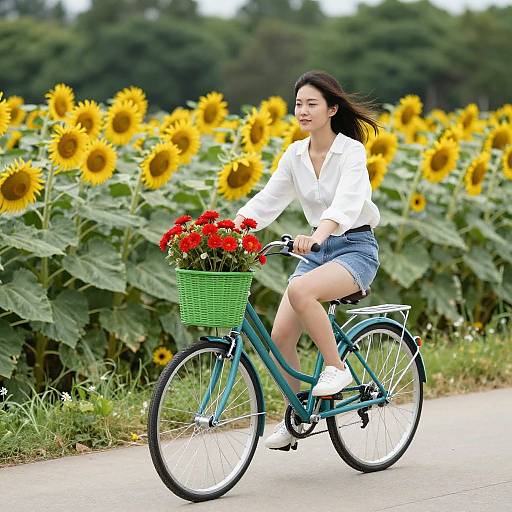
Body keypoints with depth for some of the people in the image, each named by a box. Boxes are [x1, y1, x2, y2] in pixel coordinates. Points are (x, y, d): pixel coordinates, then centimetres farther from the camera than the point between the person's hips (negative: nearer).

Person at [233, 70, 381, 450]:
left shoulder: (351, 151, -14)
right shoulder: (295, 155, 5)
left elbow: (346, 202, -30)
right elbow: (267, 200, 2)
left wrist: (317, 236, -48)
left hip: (356, 248, -6)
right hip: (317, 248, 6)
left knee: (300, 290, -36)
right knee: (281, 335, -9)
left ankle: (337, 367, -16)